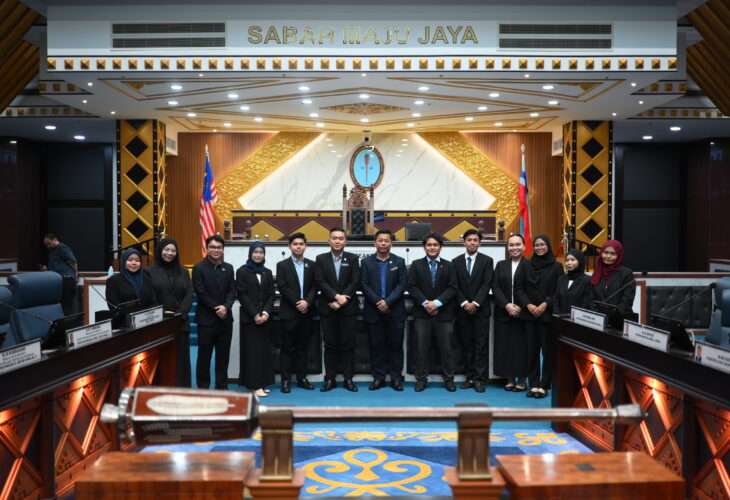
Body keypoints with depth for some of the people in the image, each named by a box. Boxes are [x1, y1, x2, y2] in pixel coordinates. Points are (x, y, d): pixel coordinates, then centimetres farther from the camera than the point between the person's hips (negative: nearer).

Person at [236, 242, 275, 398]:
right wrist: (255, 315, -13)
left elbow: (271, 295, 8)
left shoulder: (267, 273, 12)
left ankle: (262, 382, 9)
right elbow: (242, 295, -6)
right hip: (249, 318, -4)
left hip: (265, 317, 4)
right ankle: (255, 385, -4)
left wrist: (266, 313, -8)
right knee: (252, 350, -5)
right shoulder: (242, 271, 0)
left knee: (264, 349, 3)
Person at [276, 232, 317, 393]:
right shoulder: (282, 265, 3)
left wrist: (307, 302, -13)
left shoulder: (311, 265, 10)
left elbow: (314, 287, 4)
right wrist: (297, 303, -14)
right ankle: (286, 380, 5)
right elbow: (283, 288, -6)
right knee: (288, 348, 1)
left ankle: (302, 378, 15)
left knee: (302, 347, 9)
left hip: (306, 312, 3)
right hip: (289, 312, -2)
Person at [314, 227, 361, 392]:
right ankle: (330, 379, 10)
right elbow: (319, 282, -4)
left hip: (348, 308, 0)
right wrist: (336, 296, -15)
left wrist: (340, 301, -11)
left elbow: (355, 283, -3)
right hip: (327, 309, 1)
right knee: (330, 345, 4)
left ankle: (348, 379, 9)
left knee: (347, 344, 3)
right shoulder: (321, 259, 6)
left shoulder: (352, 259, 5)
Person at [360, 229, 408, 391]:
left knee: (396, 345, 3)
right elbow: (364, 285, -2)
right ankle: (378, 378, 12)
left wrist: (388, 301, -15)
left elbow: (403, 284, -4)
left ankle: (396, 378, 11)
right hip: (374, 311, 0)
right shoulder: (366, 262, 6)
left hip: (395, 311, 0)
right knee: (376, 345, 4)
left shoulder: (399, 262, 5)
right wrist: (378, 302, -13)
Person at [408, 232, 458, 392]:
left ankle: (448, 379, 13)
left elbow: (452, 288, -1)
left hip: (443, 313, 0)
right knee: (421, 347, 3)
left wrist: (437, 303, -13)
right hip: (422, 313, 0)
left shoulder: (448, 266, 8)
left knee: (446, 347, 3)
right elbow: (412, 287, -1)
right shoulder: (416, 265, 7)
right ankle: (421, 379, 12)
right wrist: (425, 303, -13)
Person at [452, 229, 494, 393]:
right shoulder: (456, 262, 8)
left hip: (480, 310, -2)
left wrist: (475, 303, -14)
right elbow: (455, 286, 3)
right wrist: (464, 303, -10)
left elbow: (487, 284, -5)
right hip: (463, 310, 2)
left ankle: (480, 379, 2)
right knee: (466, 345, 5)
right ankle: (470, 377, 11)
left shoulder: (487, 261, 3)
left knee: (481, 345, -1)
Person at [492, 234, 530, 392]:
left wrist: (522, 307, -14)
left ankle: (521, 379, 12)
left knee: (522, 345, 0)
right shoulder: (501, 265, 11)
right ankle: (510, 379, 14)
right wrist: (506, 305, -10)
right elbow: (495, 287, 3)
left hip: (523, 313, -3)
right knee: (506, 345, 4)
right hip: (504, 312, 3)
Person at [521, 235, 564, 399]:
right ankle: (534, 384, 11)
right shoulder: (527, 265, 8)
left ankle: (544, 385, 8)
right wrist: (528, 305, -9)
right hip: (530, 314, 2)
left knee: (548, 350, 0)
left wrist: (545, 304, -13)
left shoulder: (556, 266, 1)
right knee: (532, 350, 3)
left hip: (548, 315, -2)